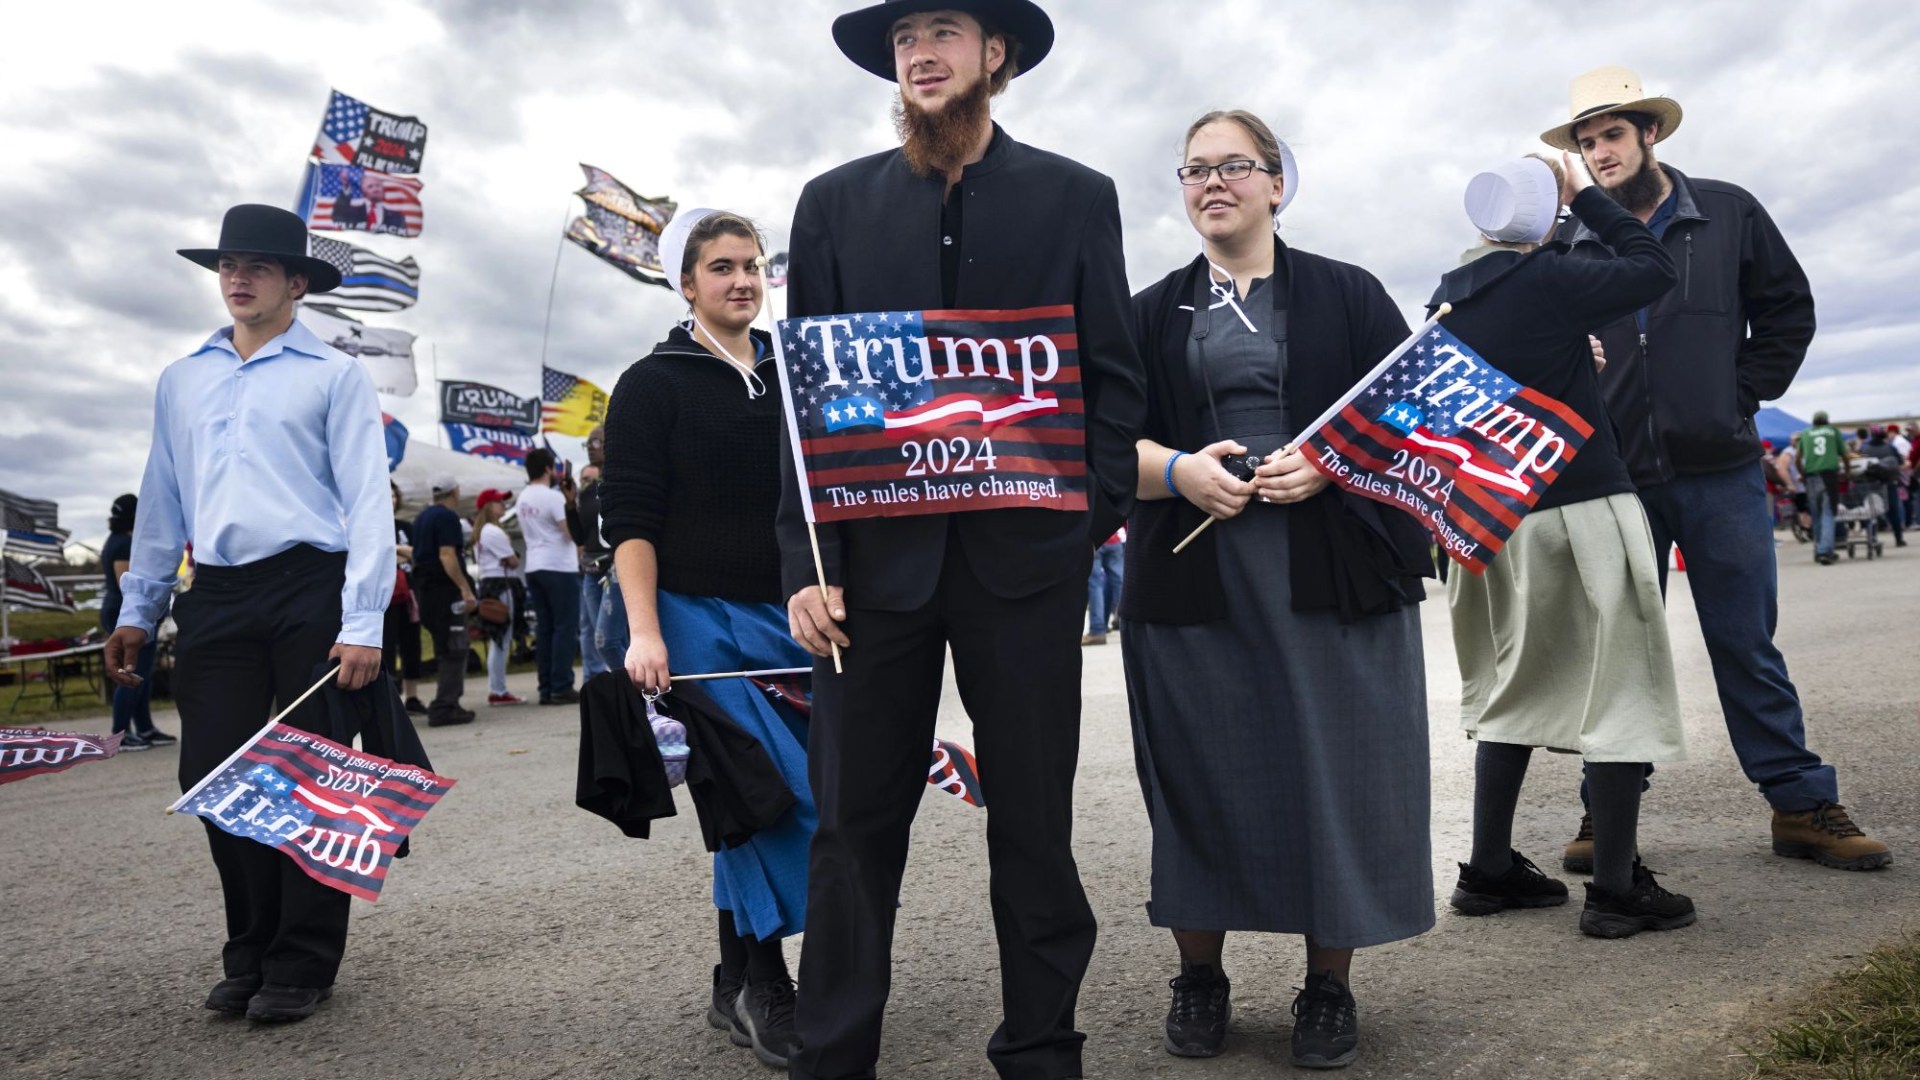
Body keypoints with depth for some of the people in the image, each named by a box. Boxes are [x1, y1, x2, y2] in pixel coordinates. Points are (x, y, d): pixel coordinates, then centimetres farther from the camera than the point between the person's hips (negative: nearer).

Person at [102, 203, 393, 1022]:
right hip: (215, 596, 5)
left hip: (309, 591, -5)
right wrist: (137, 609, 16)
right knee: (213, 777, 6)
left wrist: (363, 623, -12)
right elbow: (161, 500, 20)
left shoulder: (334, 375, 1)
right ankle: (249, 955, 23)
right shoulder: (181, 381, 17)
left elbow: (365, 499, -5)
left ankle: (301, 966, 14)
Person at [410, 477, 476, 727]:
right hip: (445, 588, -10)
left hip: (426, 589, 10)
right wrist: (465, 589, -23)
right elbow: (447, 555, -21)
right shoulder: (447, 517, -12)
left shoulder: (422, 518, 17)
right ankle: (444, 707, -9)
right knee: (454, 650, -6)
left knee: (444, 649, 15)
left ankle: (446, 704, 19)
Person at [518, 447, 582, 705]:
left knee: (544, 628, 9)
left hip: (534, 567, 8)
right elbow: (572, 532, -18)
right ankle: (561, 688, -7)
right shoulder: (553, 497, -12)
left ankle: (546, 689, 9)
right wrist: (571, 504, -6)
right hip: (559, 568, -8)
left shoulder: (523, 498, 13)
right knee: (565, 628, -4)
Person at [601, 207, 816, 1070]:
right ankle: (761, 984, 7)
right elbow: (629, 519, -4)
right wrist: (644, 631, -15)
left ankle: (741, 983, 20)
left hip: (794, 616, 4)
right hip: (703, 619, -4)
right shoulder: (652, 384, 2)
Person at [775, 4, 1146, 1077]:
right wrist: (807, 563, -3)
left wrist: (1096, 510, -6)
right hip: (877, 551, 1)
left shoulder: (1077, 197, 9)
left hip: (1026, 552, 0)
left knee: (1034, 819, 9)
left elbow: (1115, 375, 7)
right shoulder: (836, 202, 11)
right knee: (856, 822, 7)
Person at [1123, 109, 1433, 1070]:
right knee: (1203, 778, 5)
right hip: (1192, 582, 1)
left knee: (1333, 770, 2)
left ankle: (1329, 985, 19)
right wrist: (1176, 471, -15)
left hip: (1332, 576, -1)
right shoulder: (1151, 314, 13)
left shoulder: (1347, 295, 9)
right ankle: (1199, 977, 22)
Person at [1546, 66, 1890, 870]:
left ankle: (1802, 805, 15)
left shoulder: (1728, 214, 6)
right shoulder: (1571, 245, 4)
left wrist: (1745, 394, 4)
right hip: (1617, 478, 0)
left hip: (1719, 472, 0)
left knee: (1746, 644, 5)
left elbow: (1789, 308, 12)